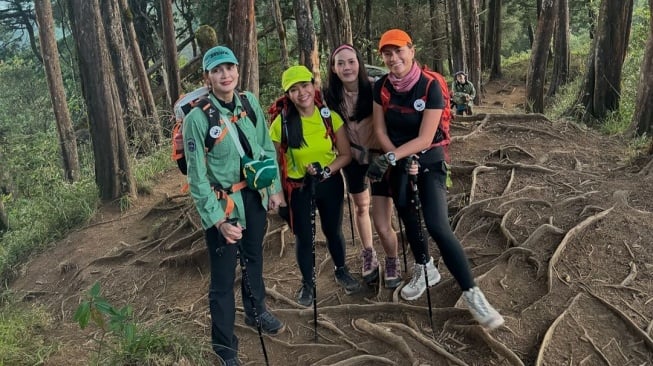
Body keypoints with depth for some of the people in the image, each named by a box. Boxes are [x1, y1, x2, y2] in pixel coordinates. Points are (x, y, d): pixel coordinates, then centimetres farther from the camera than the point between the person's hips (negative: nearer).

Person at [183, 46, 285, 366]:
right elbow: (197, 177, -17)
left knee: (254, 256, 25)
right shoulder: (197, 117, -18)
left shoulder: (250, 102, -2)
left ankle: (256, 311, 51)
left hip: (255, 195, 6)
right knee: (223, 278, 2)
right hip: (223, 203, -5)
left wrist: (275, 188, 7)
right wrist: (217, 219, -20)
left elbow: (267, 147, 8)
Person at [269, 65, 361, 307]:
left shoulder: (330, 117, -11)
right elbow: (275, 163, -7)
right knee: (304, 238, 11)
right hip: (298, 188, -1)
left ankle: (341, 271, 45)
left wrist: (326, 171, -21)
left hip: (331, 184, 2)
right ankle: (307, 283, 35)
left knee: (333, 231, 18)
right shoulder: (281, 123, -15)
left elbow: (346, 154, -6)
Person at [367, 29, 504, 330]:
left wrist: (389, 158, -29)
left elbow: (425, 138, -23)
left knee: (437, 226, -16)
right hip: (398, 163, 5)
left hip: (430, 162, -5)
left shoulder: (430, 86, -20)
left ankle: (472, 294, -8)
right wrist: (396, 158, -18)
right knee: (409, 218, 16)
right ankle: (425, 270, 41)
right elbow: (380, 130, -3)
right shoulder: (381, 87, -6)